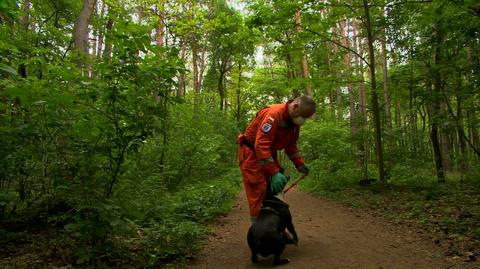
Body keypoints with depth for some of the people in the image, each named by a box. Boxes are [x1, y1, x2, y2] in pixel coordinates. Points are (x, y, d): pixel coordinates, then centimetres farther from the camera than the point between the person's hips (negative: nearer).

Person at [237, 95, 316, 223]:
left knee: (274, 189, 8)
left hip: (269, 153, 9)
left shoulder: (294, 121, -1)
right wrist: (274, 173, -39)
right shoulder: (273, 114, -31)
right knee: (258, 190, -10)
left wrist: (300, 164, -1)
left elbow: (291, 145, 11)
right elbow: (261, 145, -37)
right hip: (251, 152, -8)